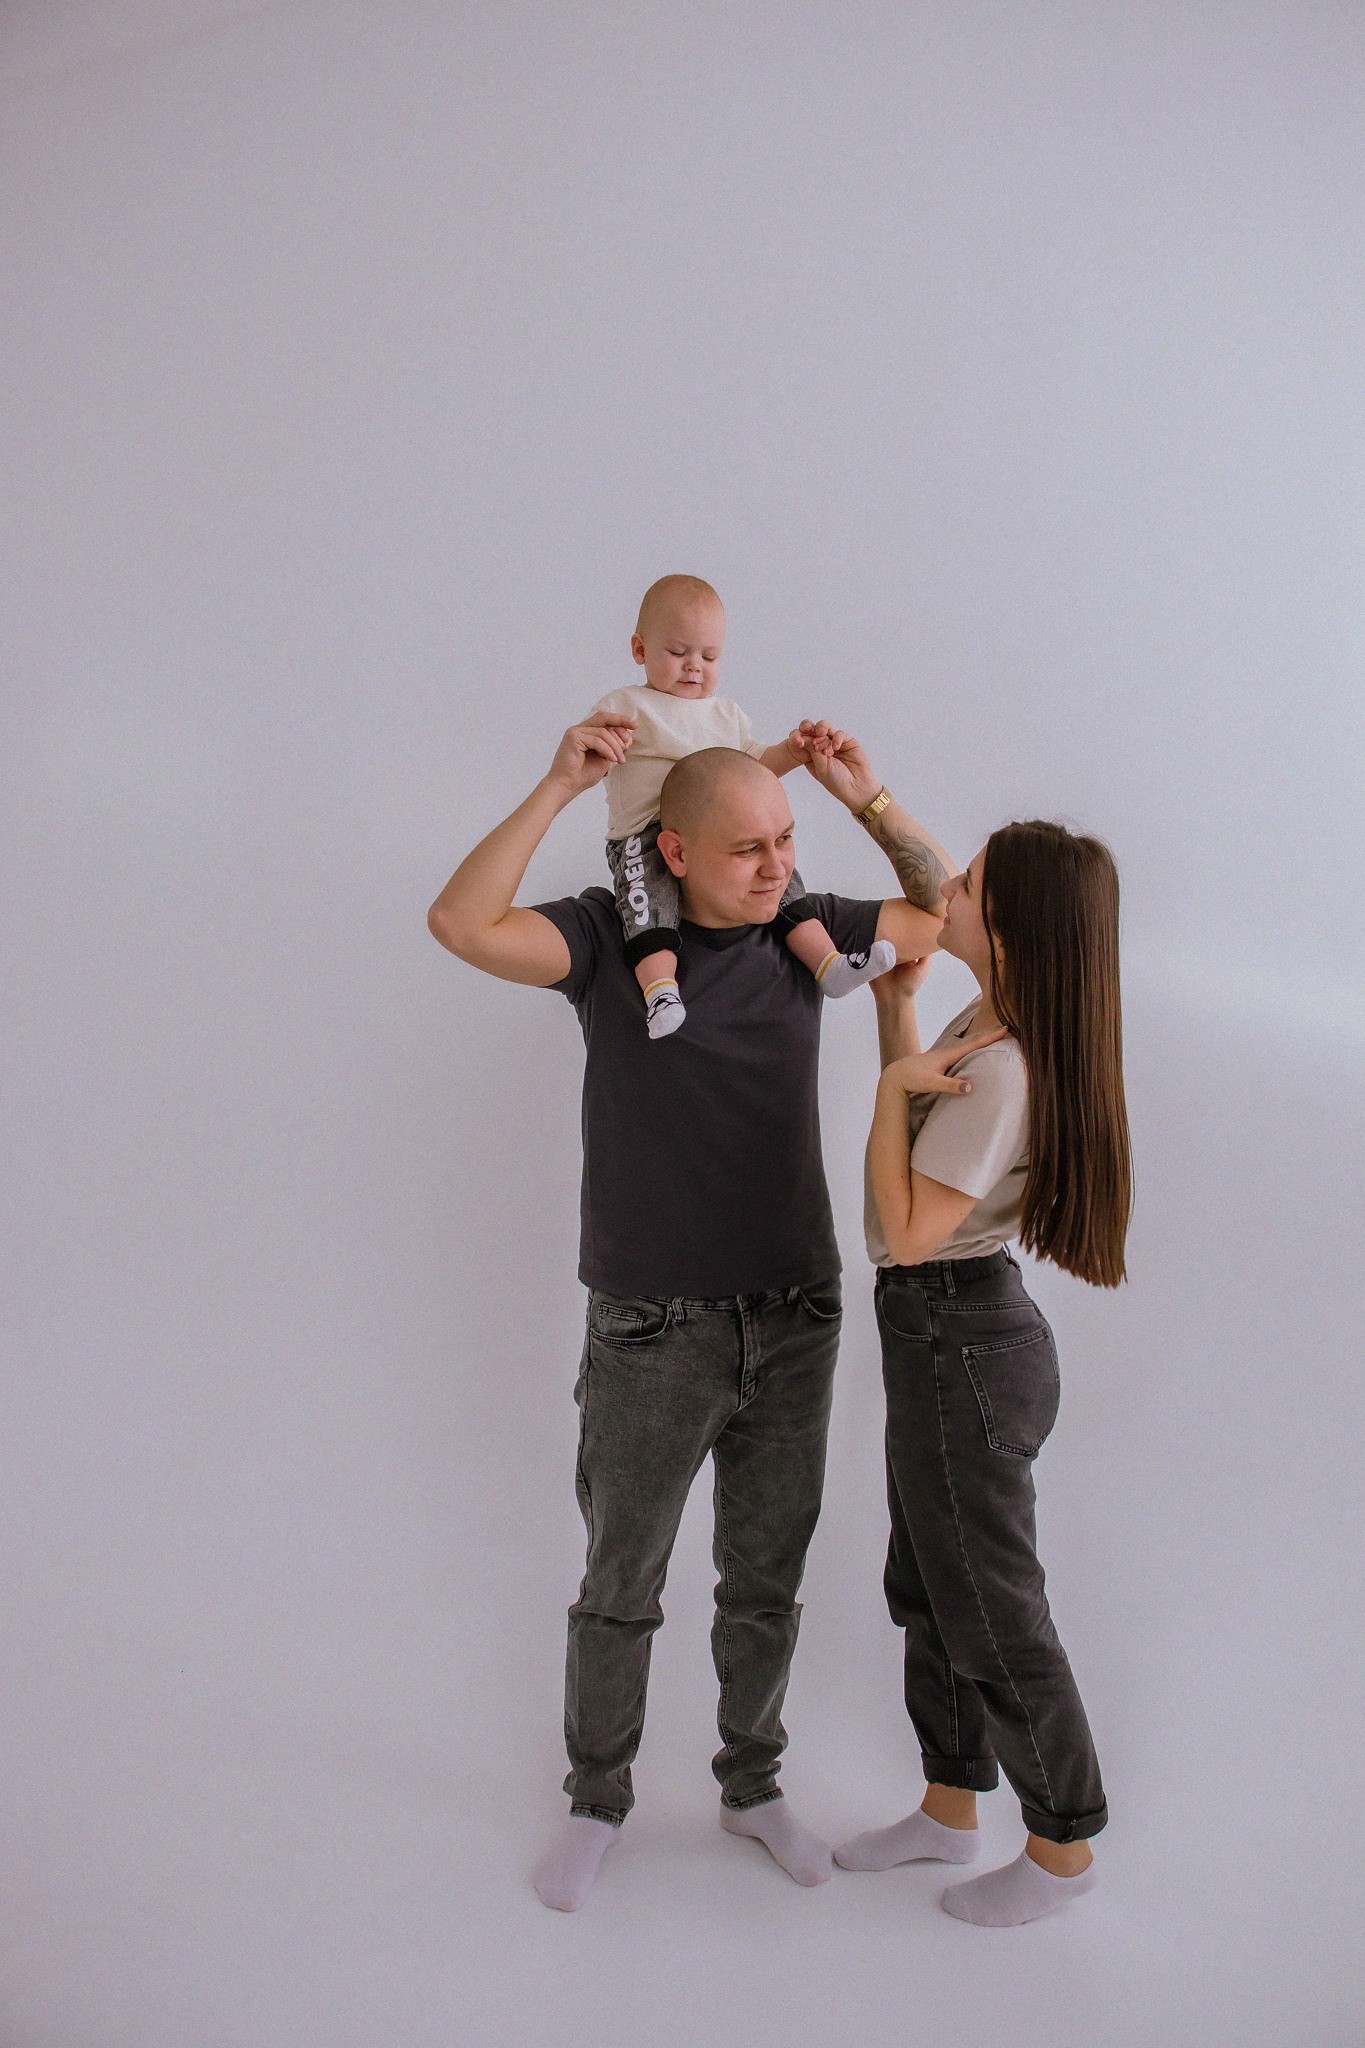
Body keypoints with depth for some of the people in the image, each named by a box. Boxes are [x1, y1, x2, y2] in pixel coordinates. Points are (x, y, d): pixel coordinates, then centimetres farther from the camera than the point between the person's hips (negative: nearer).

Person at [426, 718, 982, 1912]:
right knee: (621, 1585, 14)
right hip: (653, 1332, -3)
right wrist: (561, 785, -23)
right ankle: (597, 1801, 36)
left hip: (794, 1325, 4)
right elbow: (464, 925, -26)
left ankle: (753, 1787, 41)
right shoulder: (610, 936, -10)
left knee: (766, 1583, 18)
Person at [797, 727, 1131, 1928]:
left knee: (992, 1612, 9)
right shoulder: (993, 1021, -1)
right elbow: (941, 887, 17)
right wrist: (867, 797, 9)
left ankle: (1064, 1847, 30)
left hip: (960, 1344, -9)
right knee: (930, 1588, 22)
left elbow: (907, 1231, -24)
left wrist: (896, 1080, -19)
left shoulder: (1000, 1072, -27)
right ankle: (950, 1808, 40)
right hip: (952, 1336, 9)